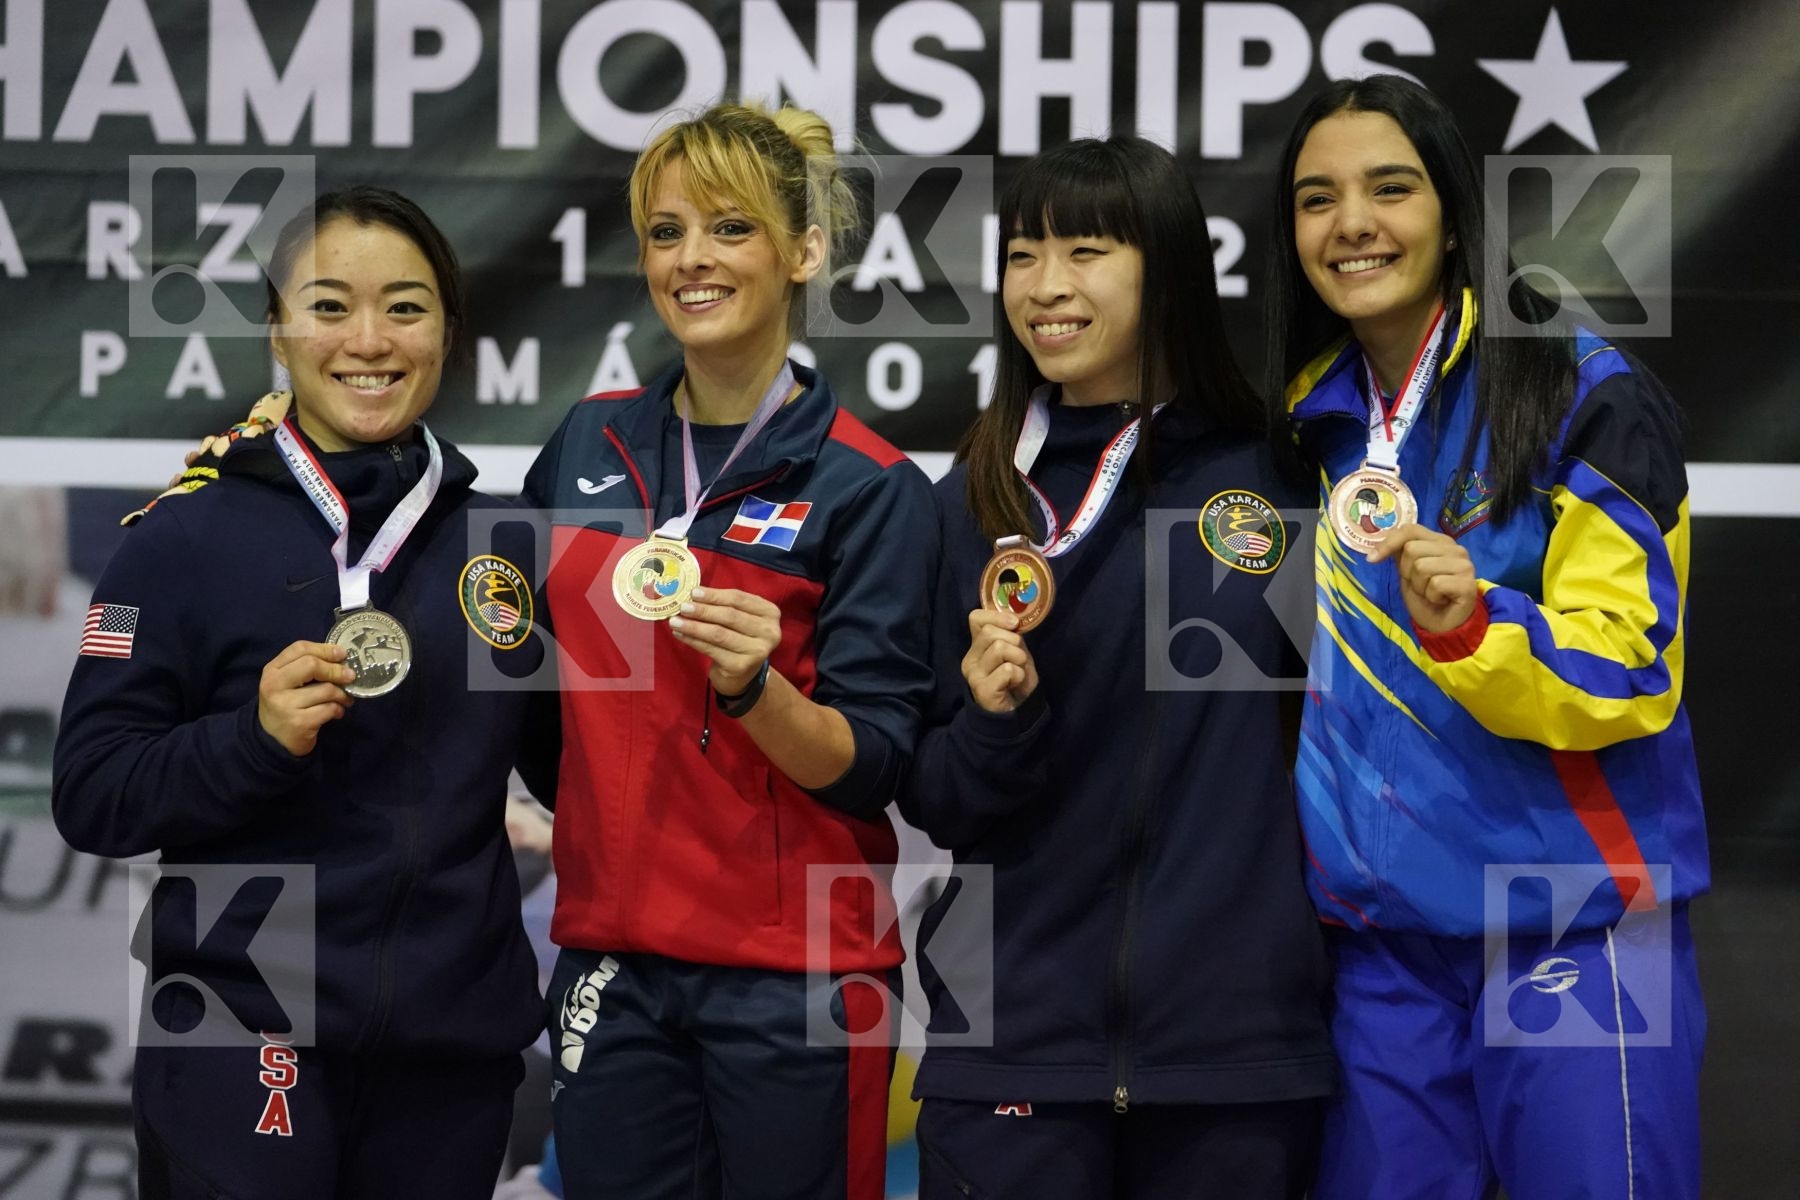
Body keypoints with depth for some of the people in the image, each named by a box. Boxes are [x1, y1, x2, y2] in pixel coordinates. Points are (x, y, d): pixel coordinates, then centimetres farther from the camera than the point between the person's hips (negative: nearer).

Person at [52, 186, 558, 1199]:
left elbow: (566, 769, 16)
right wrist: (255, 737, -21)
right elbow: (93, 798, -6)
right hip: (244, 1060, -3)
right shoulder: (188, 541, -4)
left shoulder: (507, 546, 7)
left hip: (455, 1050, 4)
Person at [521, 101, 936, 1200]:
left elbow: (872, 769, -12)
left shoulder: (871, 489, -8)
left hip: (794, 975, -4)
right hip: (612, 957, 4)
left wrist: (753, 688, -26)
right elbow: (530, 648, 24)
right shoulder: (591, 445, 5)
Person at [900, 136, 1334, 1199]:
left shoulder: (1278, 476, 0)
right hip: (1015, 1044, 1)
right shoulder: (972, 507, 4)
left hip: (1239, 1037, -1)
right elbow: (938, 807, 3)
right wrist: (995, 718, -14)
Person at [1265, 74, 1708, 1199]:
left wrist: (1469, 624, -29)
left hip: (1573, 928, -5)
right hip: (1381, 934, 5)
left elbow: (1629, 672, -13)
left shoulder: (1587, 397, -8)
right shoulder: (1310, 420, 10)